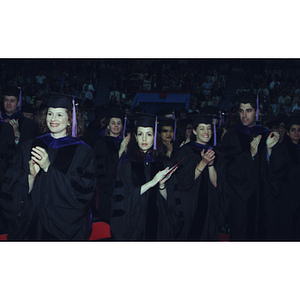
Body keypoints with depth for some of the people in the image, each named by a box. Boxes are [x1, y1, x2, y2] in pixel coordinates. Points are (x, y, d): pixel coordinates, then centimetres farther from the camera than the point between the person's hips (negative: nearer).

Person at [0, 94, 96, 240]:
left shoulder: (83, 152, -5)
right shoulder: (29, 147, 4)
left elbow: (81, 193, -16)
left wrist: (49, 168, -23)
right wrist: (31, 176, -20)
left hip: (65, 227, -2)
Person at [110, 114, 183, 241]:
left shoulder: (162, 163, 3)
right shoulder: (127, 164, -4)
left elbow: (167, 200, 2)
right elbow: (123, 197, -13)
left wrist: (162, 185, -18)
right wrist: (152, 182, -20)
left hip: (158, 224, 2)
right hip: (134, 223, -2)